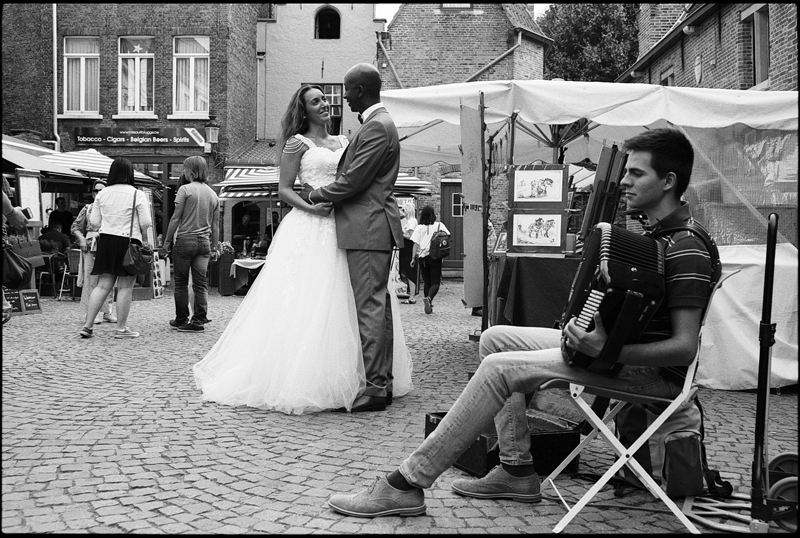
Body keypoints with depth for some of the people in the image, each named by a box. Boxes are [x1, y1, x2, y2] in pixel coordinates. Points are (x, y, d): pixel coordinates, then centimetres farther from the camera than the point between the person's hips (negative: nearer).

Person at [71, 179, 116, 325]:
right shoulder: (87, 209, 9)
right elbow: (75, 227, 9)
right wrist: (82, 239, -6)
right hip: (91, 247, -1)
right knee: (91, 280, -2)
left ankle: (108, 311, 11)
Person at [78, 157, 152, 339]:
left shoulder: (102, 194, 6)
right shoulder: (137, 194, -6)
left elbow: (94, 222, 6)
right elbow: (146, 223, -9)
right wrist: (140, 235, 10)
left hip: (106, 240, 5)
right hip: (128, 241, -4)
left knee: (103, 285, 9)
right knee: (125, 287, 2)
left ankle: (87, 325, 6)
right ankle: (121, 328, 7)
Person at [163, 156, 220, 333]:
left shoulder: (185, 189, -6)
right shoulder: (213, 194, 10)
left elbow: (176, 218, -8)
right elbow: (215, 225, 12)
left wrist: (167, 240, -1)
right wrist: (215, 247, 16)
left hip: (185, 240, -4)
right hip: (204, 242, 4)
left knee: (181, 282, 7)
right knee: (200, 283, 5)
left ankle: (182, 320, 13)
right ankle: (199, 320, 1)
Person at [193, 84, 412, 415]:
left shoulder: (344, 142, 19)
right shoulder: (298, 143, 2)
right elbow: (283, 190, -1)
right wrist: (310, 207, -17)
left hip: (340, 229, 6)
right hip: (309, 229, -6)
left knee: (342, 304, 4)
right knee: (304, 304, -7)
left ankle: (342, 378, 13)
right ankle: (296, 379, -1)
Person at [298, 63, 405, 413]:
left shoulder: (377, 127, -14)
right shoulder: (377, 123, 19)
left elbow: (351, 182, -17)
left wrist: (313, 196, -3)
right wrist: (321, 196, 16)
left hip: (369, 230, -11)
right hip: (370, 229, 11)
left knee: (370, 307, -8)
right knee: (377, 306, 12)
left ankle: (375, 386, -4)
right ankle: (382, 382, 18)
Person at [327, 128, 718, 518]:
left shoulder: (686, 248, -18)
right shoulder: (654, 232, 11)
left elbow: (685, 348, -24)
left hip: (652, 369, -10)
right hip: (616, 343, 10)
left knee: (499, 368, -20)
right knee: (495, 338, 4)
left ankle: (404, 486, -14)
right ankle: (517, 472, 5)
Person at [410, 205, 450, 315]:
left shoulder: (419, 227, 2)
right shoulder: (439, 225, 0)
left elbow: (416, 244, -1)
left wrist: (413, 258, 0)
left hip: (422, 257, 2)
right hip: (435, 256, -2)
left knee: (427, 281, 14)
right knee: (435, 282, 0)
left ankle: (428, 303, 16)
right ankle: (429, 298, -28)